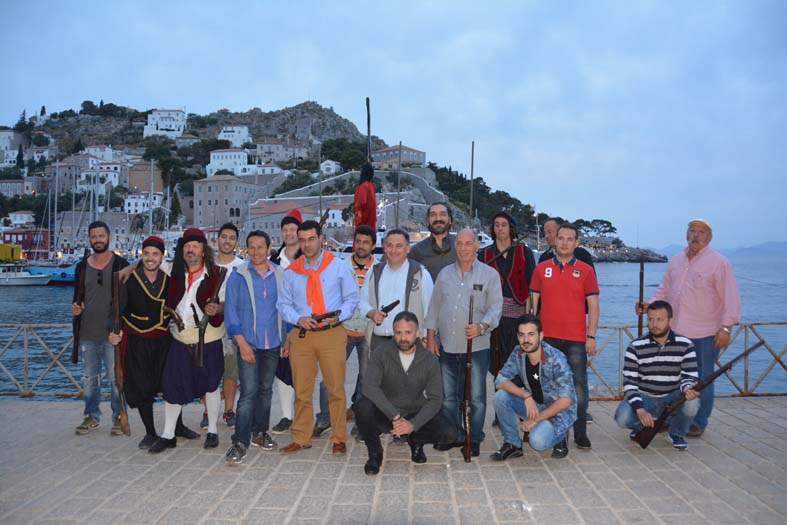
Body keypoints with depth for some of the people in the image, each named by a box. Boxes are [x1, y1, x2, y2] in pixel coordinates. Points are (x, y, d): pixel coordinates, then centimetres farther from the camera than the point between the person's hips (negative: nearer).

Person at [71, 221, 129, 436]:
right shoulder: (82, 266, 10)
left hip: (112, 333, -4)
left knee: (115, 378, -1)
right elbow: (77, 295, 19)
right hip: (87, 334, 4)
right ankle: (92, 416, 25)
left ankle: (119, 417, 11)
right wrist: (75, 307, -3)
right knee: (89, 377, 12)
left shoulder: (120, 265, -2)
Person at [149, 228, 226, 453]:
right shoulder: (175, 272, 4)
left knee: (210, 385, 9)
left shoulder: (216, 274, -7)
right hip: (180, 340, 3)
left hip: (209, 341, -3)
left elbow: (227, 303, -6)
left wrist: (217, 309, -25)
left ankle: (212, 431, 24)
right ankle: (168, 435, 18)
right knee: (172, 386, 5)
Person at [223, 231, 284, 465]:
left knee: (266, 390, 14)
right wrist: (242, 343, -11)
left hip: (273, 343, 3)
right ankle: (240, 443, -1)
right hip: (248, 343, -3)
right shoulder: (238, 276, -3)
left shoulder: (279, 275, 4)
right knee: (248, 392, -8)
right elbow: (231, 311, -4)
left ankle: (259, 432, 28)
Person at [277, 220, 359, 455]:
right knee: (301, 390, 5)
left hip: (332, 334, -2)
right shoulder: (291, 272, 11)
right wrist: (298, 319, -7)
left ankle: (339, 439, 12)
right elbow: (283, 303, 12)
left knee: (336, 388, 0)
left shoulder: (338, 267, 7)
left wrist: (339, 316, -11)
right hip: (301, 336, 2)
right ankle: (301, 439, 18)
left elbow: (352, 298, 8)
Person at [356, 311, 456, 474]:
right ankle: (375, 453, -4)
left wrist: (413, 424, -24)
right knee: (363, 407, -33)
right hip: (385, 415, -1)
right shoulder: (382, 353, -14)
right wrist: (395, 417, -32)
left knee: (449, 434, -21)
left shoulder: (430, 360, -8)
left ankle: (416, 440, 14)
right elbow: (369, 387, -27)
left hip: (415, 414, 2)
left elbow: (435, 399, -9)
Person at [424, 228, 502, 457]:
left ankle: (474, 439, 16)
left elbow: (495, 307, -5)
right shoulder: (445, 274, 12)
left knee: (476, 397, 3)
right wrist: (430, 337, 8)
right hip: (447, 346, 4)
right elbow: (434, 307, 13)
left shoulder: (489, 274, 1)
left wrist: (481, 326, -23)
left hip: (477, 346, -3)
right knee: (448, 395, 11)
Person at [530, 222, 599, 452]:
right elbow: (533, 302, 8)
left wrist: (591, 336, -4)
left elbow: (593, 305, 2)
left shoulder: (585, 270, 3)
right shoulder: (541, 268, 6)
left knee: (579, 385, 1)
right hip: (547, 337, 2)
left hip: (576, 338, -1)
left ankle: (580, 433, 11)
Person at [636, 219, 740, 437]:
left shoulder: (719, 262, -5)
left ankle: (699, 422, 18)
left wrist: (726, 327, -15)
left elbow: (730, 297, -9)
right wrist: (649, 305, 3)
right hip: (675, 331, 5)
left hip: (705, 334, -5)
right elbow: (663, 290, 19)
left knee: (702, 379, 5)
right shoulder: (675, 261, 12)